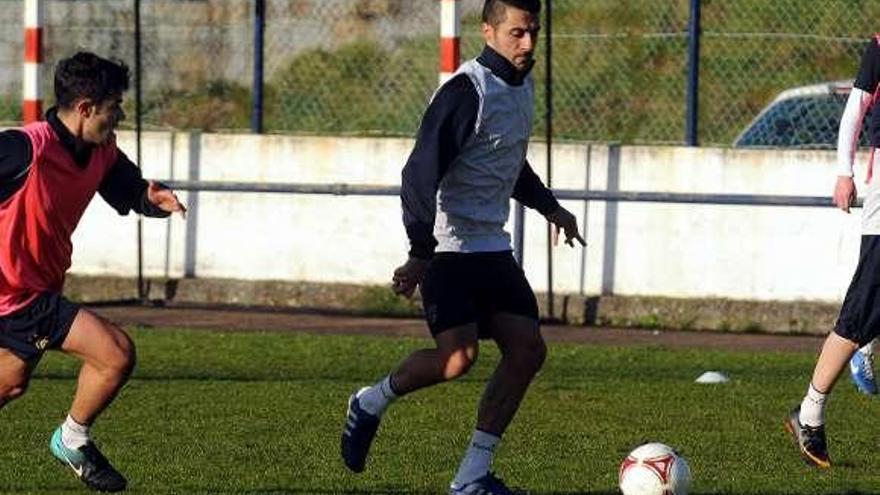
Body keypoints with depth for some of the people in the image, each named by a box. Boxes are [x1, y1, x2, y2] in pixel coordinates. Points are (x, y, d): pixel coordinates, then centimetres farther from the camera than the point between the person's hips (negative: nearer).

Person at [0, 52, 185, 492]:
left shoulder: (102, 154, 1)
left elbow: (129, 190, 15)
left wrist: (153, 197, -7)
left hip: (39, 288, 10)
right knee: (116, 353, -12)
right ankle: (73, 440, 9)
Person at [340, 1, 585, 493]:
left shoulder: (523, 87, 11)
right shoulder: (466, 93, -18)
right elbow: (421, 174, -22)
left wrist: (549, 207, 28)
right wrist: (420, 254, -26)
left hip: (492, 249, 9)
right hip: (448, 246, -9)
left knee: (528, 348, -1)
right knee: (459, 355, -21)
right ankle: (372, 403, 7)